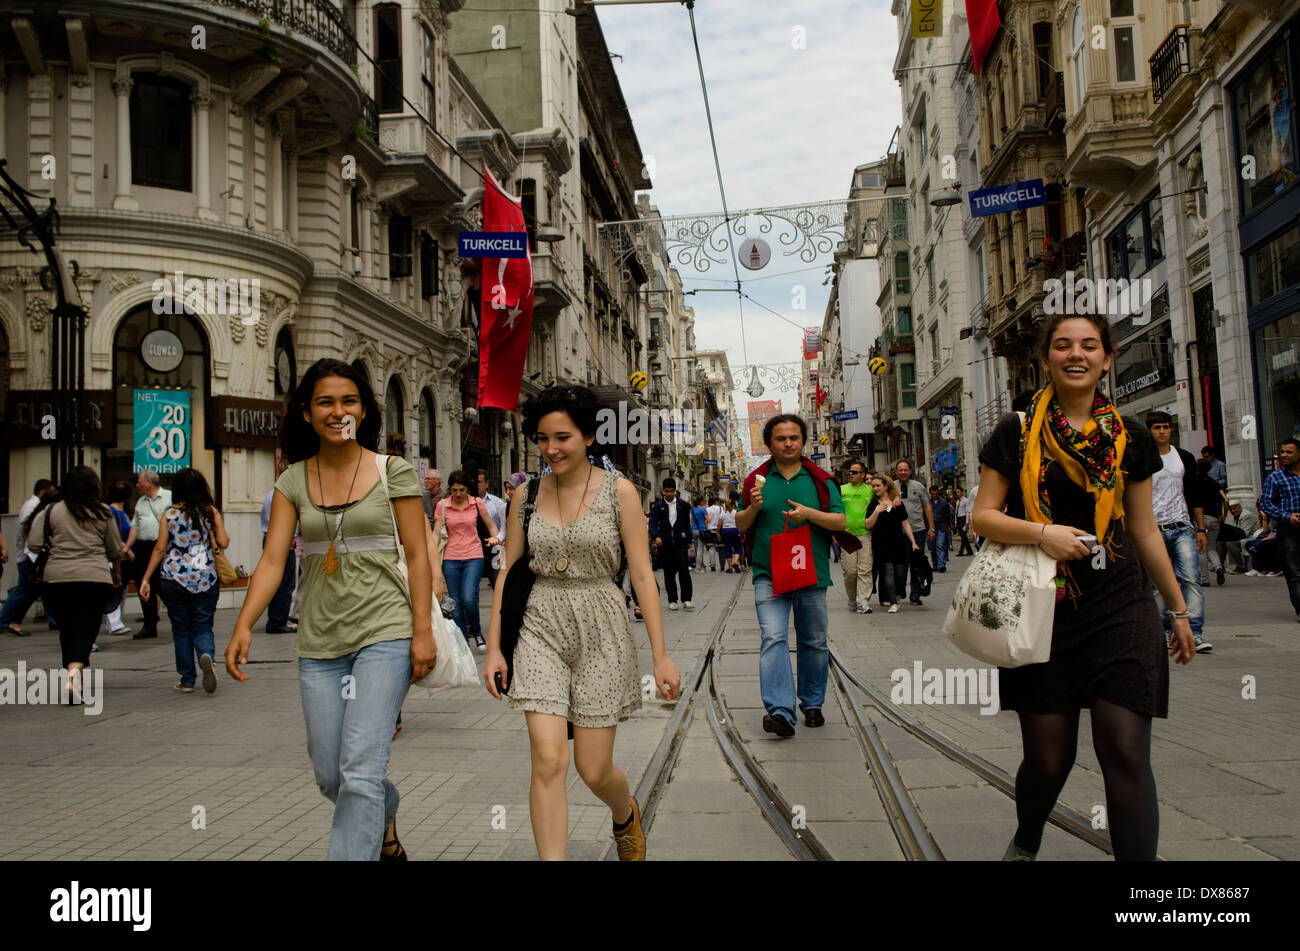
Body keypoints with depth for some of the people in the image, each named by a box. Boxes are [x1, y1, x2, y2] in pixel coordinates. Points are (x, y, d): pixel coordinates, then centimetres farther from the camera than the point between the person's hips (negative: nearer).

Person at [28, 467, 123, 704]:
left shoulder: (51, 511, 4)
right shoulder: (103, 514, 6)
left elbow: (34, 545, 1)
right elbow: (116, 551, 11)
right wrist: (116, 574, 28)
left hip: (57, 578, 1)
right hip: (95, 578, -1)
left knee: (67, 629, 15)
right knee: (86, 629, -4)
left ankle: (73, 673, 24)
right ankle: (75, 670, -28)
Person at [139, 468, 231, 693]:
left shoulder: (170, 513, -1)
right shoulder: (210, 512, 0)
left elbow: (160, 548, -1)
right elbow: (224, 543, 0)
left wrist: (146, 579, 6)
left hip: (173, 578, 0)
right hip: (205, 578, 0)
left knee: (181, 629, 11)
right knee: (203, 627, 8)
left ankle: (187, 680, 13)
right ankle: (206, 656, -23)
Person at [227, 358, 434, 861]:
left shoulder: (393, 471, -1)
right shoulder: (293, 481, 6)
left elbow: (417, 556, -2)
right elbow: (272, 559, -2)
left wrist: (423, 631, -10)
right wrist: (244, 625, -15)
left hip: (384, 633, -4)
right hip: (319, 642, 4)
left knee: (360, 772, -12)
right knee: (329, 776, 12)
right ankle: (386, 824, 42)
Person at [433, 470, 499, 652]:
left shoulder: (477, 503, 2)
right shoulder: (442, 506, 2)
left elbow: (491, 525, 14)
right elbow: (436, 533, 2)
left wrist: (495, 537, -7)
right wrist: (435, 559, -8)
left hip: (473, 557, -2)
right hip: (451, 559, 2)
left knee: (469, 598, -18)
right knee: (456, 602, 2)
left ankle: (476, 632, 8)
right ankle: (464, 642, 14)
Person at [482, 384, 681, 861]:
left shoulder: (619, 491, -4)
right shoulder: (527, 495, 4)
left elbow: (642, 574, -5)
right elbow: (509, 572, 8)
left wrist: (661, 655, -8)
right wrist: (493, 647, 5)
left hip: (601, 629, -2)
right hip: (541, 628, 2)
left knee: (594, 770, 4)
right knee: (547, 760, -11)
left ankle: (626, 814, 40)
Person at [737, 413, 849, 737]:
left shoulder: (820, 480, 6)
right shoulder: (757, 480, 8)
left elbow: (840, 521, 1)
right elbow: (740, 524, 12)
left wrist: (809, 513, -15)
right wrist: (753, 508, -10)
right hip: (769, 574, -1)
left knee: (814, 642, 11)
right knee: (773, 638, -15)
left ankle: (812, 703, 27)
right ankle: (780, 711, -20)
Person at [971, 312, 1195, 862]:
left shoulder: (1128, 438, 7)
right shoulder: (1017, 433, 1)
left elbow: (1144, 529, 15)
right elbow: (982, 516, 0)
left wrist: (1178, 608, 18)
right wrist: (1043, 532, -18)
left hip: (1120, 610, 1)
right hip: (1042, 612, -1)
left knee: (1125, 752, -7)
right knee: (1048, 758, 6)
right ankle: (1025, 844, 37)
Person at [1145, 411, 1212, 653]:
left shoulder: (1185, 458, 12)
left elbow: (1195, 496, 15)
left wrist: (1201, 529, 9)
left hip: (1182, 528, 2)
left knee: (1191, 578, -11)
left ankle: (1195, 632, -14)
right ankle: (1165, 630, 12)